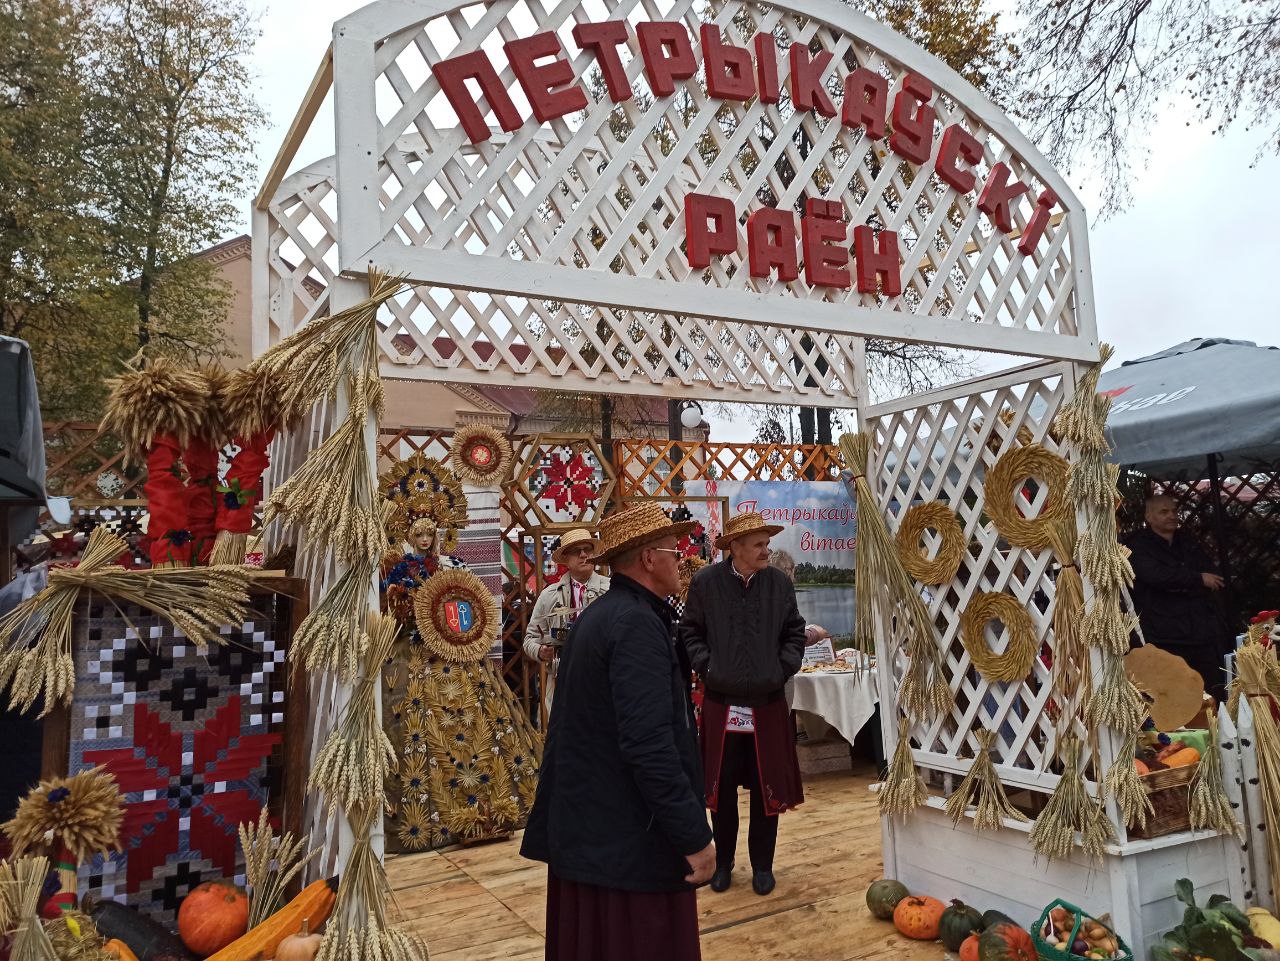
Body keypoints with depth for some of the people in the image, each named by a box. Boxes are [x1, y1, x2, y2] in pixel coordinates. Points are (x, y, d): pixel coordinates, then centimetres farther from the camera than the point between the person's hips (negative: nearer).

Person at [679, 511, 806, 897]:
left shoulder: (780, 582, -1)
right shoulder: (705, 582, -6)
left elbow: (794, 633, 10)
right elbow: (690, 632, 4)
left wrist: (784, 668, -1)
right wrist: (707, 666, -7)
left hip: (768, 703, 1)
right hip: (721, 703, -1)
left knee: (767, 789, 9)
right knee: (721, 790, 9)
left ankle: (762, 865, 27)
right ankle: (723, 862, 27)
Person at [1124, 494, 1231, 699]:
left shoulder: (1186, 541, 19)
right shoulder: (1138, 545, -1)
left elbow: (1215, 578, 11)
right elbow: (1156, 575, -19)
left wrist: (1182, 587, -7)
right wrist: (1198, 579, -8)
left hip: (1205, 632, 6)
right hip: (1169, 639, -6)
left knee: (1217, 695, 6)